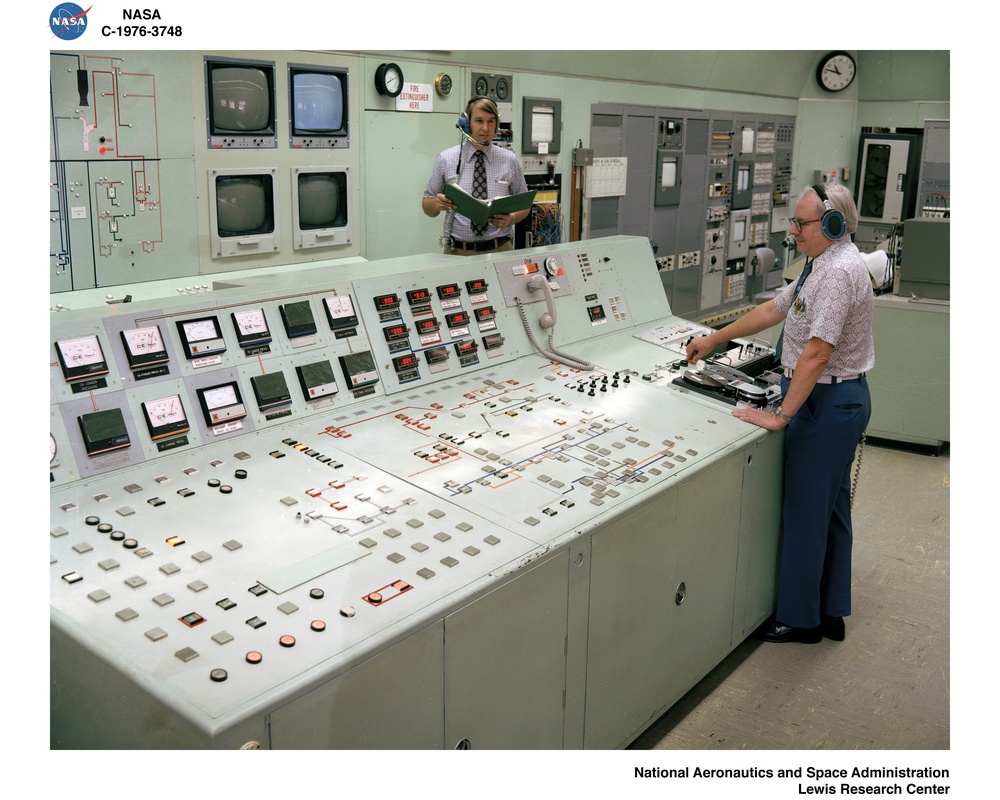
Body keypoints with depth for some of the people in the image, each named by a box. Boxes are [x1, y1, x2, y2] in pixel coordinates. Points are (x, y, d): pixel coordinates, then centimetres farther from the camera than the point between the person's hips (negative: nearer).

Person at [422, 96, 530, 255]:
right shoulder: (445, 159, 2)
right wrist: (437, 204, -16)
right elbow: (427, 206, 7)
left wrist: (511, 218, -10)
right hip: (457, 250, 0)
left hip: (500, 249, 1)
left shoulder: (510, 160, 4)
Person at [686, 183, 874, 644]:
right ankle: (831, 614, 29)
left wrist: (781, 415, -23)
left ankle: (799, 619, 15)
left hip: (826, 402, -11)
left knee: (805, 511, 0)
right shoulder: (823, 264, 12)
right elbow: (774, 309, 21)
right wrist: (714, 339, 24)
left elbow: (816, 352, -26)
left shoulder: (839, 271, -21)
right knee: (830, 509, 16)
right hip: (842, 399, 11)